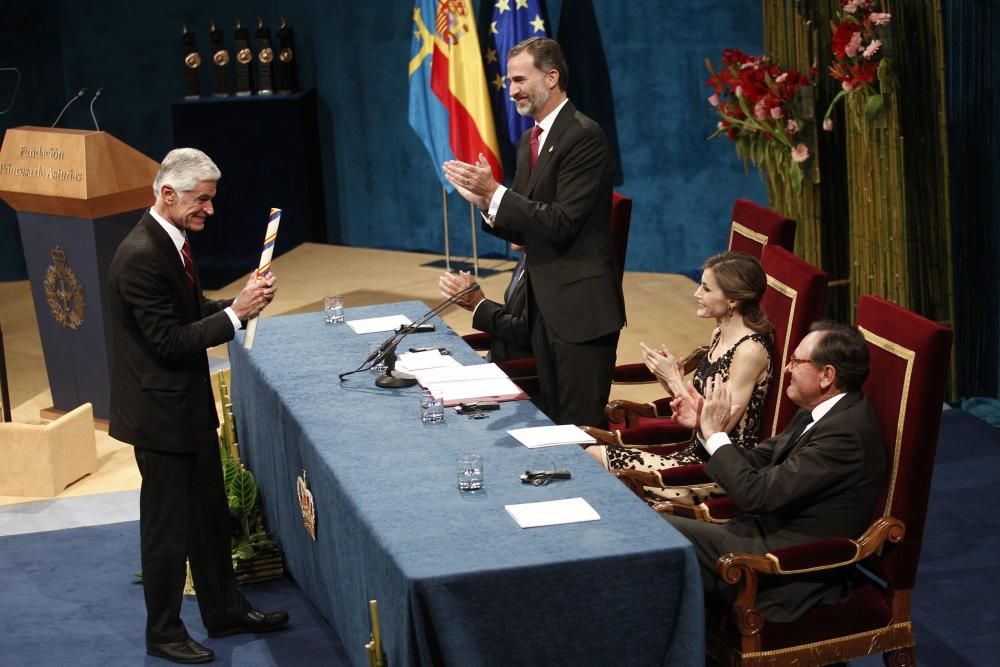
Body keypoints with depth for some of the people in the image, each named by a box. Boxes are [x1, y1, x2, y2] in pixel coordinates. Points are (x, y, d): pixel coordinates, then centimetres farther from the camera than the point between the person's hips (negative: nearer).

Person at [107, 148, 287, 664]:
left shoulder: (172, 242, 5)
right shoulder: (140, 256, -25)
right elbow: (170, 340, -25)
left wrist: (244, 300, -3)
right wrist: (236, 312, -23)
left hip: (190, 406, 10)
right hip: (159, 412, -10)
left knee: (209, 513, 20)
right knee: (167, 525, 4)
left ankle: (224, 611, 34)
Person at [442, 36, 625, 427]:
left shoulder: (583, 137, -15)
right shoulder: (530, 139, 14)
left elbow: (562, 223, -21)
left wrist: (495, 192, -21)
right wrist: (484, 200, -3)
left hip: (580, 305, -9)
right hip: (544, 304, 9)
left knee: (581, 425, -5)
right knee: (553, 421, 14)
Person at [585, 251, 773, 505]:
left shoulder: (750, 350, -18)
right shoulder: (720, 335, 9)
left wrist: (674, 379, -14)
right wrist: (669, 378, -5)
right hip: (699, 454, 9)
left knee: (595, 457, -9)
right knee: (593, 454, -3)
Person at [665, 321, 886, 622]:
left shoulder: (845, 433, -25)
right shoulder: (824, 413, 7)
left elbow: (757, 493, -25)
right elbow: (758, 461, 12)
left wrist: (715, 433, -14)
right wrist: (705, 424, -1)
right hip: (772, 531, 10)